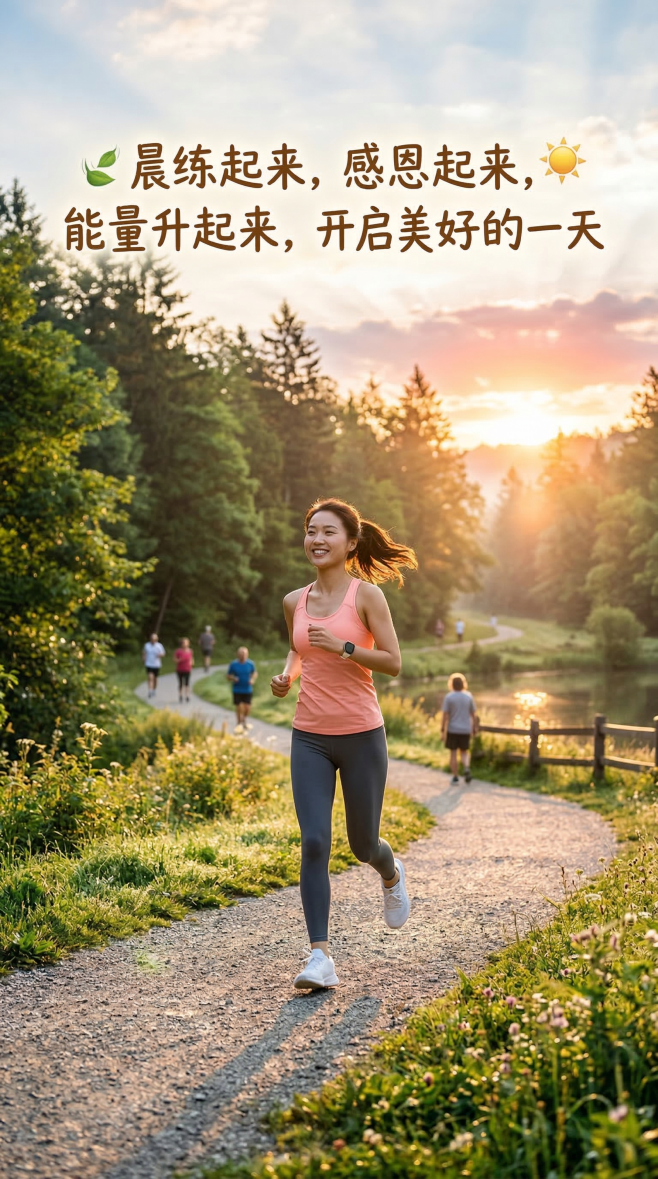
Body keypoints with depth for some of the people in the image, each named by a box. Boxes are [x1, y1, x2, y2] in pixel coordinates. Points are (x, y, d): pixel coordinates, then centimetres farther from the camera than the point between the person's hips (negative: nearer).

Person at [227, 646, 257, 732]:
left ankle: (244, 721, 36)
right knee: (239, 708, -3)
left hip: (248, 690, 2)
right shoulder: (233, 664, -9)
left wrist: (253, 679, -9)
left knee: (247, 708, 4)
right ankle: (239, 724, 20)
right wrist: (233, 678, -20)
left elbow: (255, 673, 11)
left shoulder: (250, 664, -5)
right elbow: (228, 675, 1)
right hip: (237, 690, -1)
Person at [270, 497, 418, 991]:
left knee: (363, 844, 10)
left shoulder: (366, 594, -7)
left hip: (361, 736, -3)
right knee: (314, 843, -9)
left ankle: (392, 874, 47)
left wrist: (344, 647, -22)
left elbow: (393, 662, -9)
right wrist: (287, 675, 2)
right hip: (309, 737, 3)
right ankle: (320, 956, -5)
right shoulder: (295, 601, 5)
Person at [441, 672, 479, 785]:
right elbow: (474, 715, 2)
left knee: (453, 753, 8)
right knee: (464, 752, 16)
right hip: (465, 731, 2)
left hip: (452, 730, -2)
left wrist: (442, 731, -6)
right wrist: (474, 730, 11)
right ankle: (466, 769, -11)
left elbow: (444, 715, -12)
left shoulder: (448, 697, -10)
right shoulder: (469, 696, -1)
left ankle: (455, 778, 6)